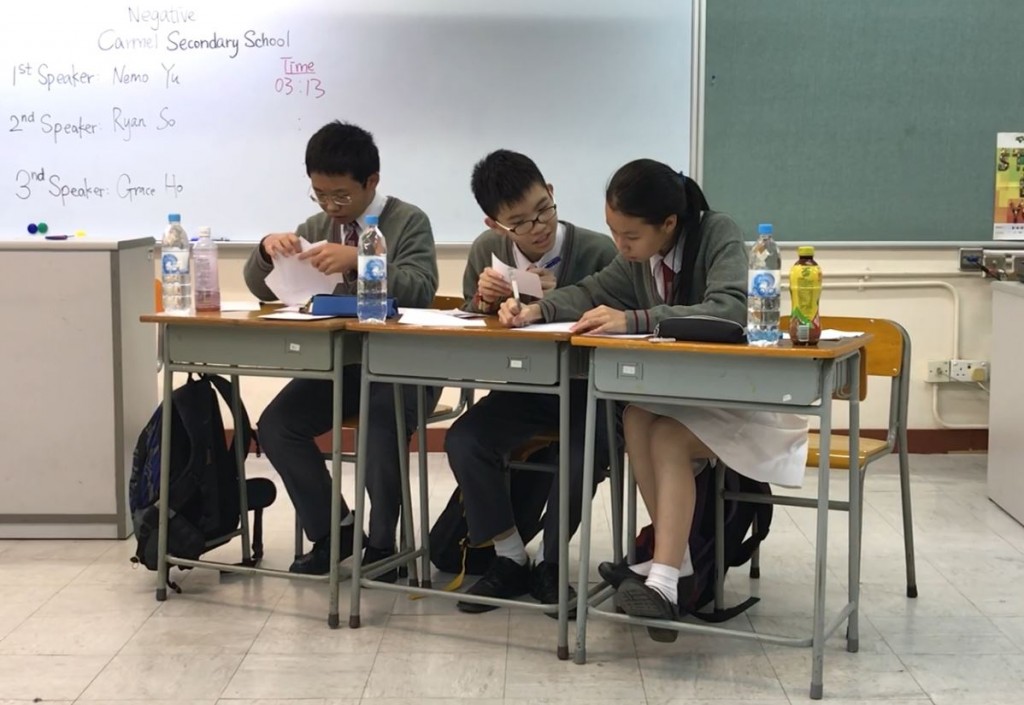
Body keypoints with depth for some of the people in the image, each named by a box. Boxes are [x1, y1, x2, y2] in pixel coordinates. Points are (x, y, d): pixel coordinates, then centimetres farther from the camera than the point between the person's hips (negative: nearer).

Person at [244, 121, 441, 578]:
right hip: (337, 363, 6)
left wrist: (360, 261, -30)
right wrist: (267, 249, -10)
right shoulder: (317, 227, 12)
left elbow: (420, 291, -17)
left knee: (381, 424, -34)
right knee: (276, 424, -17)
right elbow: (262, 290, 13)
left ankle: (381, 544, -12)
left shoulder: (408, 221, -2)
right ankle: (332, 531, 0)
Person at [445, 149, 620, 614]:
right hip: (522, 389, 4)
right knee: (462, 441, -22)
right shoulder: (486, 251, -2)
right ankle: (510, 559, -5)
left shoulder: (598, 252, -15)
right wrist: (482, 300, -15)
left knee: (582, 456, -32)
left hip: (586, 392, -4)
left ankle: (549, 566, -5)